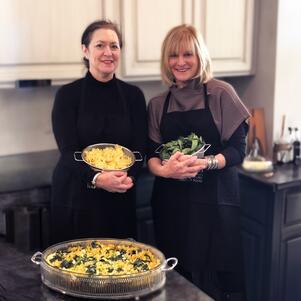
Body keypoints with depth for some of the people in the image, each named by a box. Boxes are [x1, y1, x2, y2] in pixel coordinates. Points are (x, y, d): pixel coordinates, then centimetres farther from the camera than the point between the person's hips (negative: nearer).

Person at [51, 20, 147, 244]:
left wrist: (128, 177, -19)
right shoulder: (68, 94, -3)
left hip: (120, 200, 2)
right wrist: (96, 178, -28)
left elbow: (140, 147, 1)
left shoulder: (133, 95, 5)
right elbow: (68, 150, -10)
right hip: (76, 198, -2)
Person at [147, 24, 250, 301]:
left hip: (213, 199, -3)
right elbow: (151, 154, 6)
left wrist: (205, 163, -23)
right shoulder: (158, 104, 9)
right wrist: (163, 169, -17)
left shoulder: (220, 93, -2)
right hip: (171, 201, 3)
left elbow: (238, 149, -6)